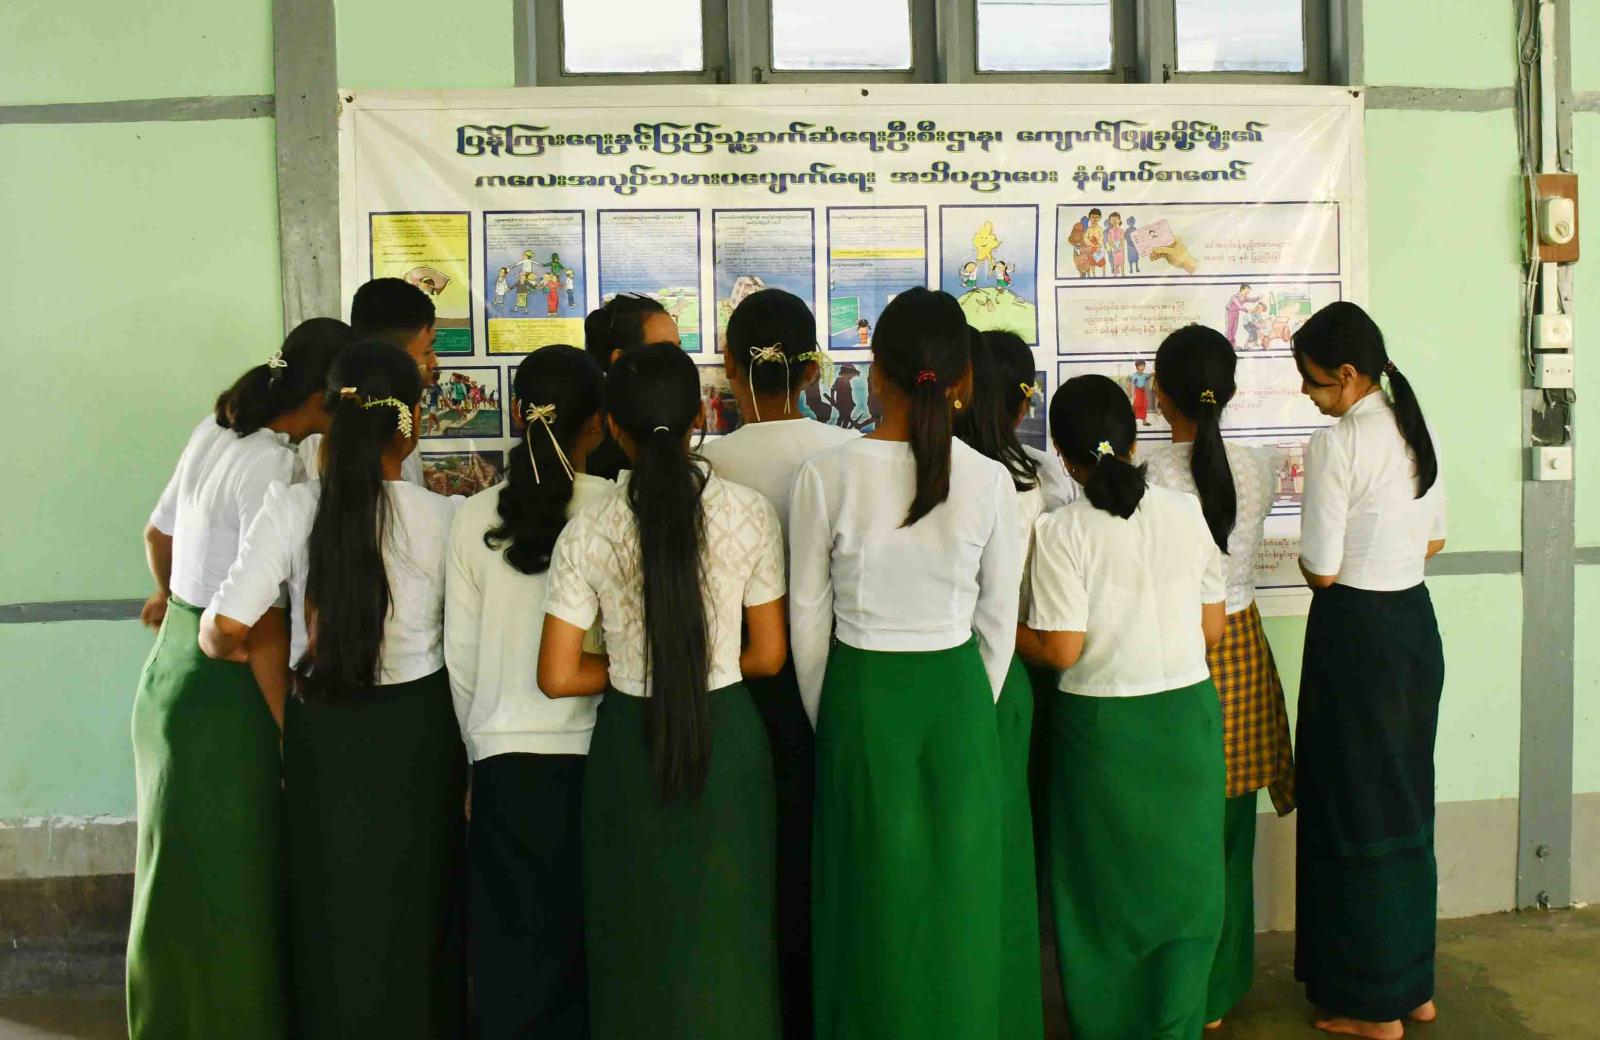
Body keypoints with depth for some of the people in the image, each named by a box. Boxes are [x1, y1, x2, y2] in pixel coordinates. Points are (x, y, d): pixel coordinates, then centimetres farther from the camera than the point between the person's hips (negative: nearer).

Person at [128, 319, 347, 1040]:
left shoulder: (215, 432, 6)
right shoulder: (274, 468, -20)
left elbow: (158, 534, 22)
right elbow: (262, 627, -24)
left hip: (171, 664, 9)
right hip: (223, 691, -9)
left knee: (181, 879, 22)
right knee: (223, 884, 3)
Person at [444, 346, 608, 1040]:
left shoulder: (476, 516, -2)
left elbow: (460, 656, 3)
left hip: (504, 758, 2)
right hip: (595, 753, -2)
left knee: (511, 958, 12)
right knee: (593, 950, 12)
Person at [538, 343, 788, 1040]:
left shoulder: (587, 532, -10)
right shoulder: (751, 514, -9)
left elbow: (557, 677, -7)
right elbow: (768, 656, -3)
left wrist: (633, 670, 8)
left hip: (630, 739, 0)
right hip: (727, 736, 0)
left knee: (640, 936, 17)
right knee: (727, 936, 16)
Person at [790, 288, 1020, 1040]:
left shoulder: (825, 476, -13)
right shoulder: (989, 481, -10)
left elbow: (809, 620, -5)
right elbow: (998, 623, -1)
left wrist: (827, 719, 9)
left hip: (861, 693, -1)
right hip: (958, 693, 1)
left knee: (871, 895, 14)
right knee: (956, 892, 17)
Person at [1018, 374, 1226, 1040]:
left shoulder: (1062, 532, -14)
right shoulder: (1186, 513, -3)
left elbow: (1060, 651, -16)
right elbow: (1212, 630, 2)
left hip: (1101, 728, -3)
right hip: (1187, 716, 3)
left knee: (1105, 888, 14)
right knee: (1183, 881, 16)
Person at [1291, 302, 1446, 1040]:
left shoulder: (1336, 444, -19)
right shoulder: (1415, 430, 6)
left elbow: (1321, 569, -16)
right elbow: (1432, 542, 15)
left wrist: (1308, 557, 4)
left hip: (1356, 632, -8)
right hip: (1415, 621, 8)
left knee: (1355, 809, 4)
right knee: (1406, 801, 17)